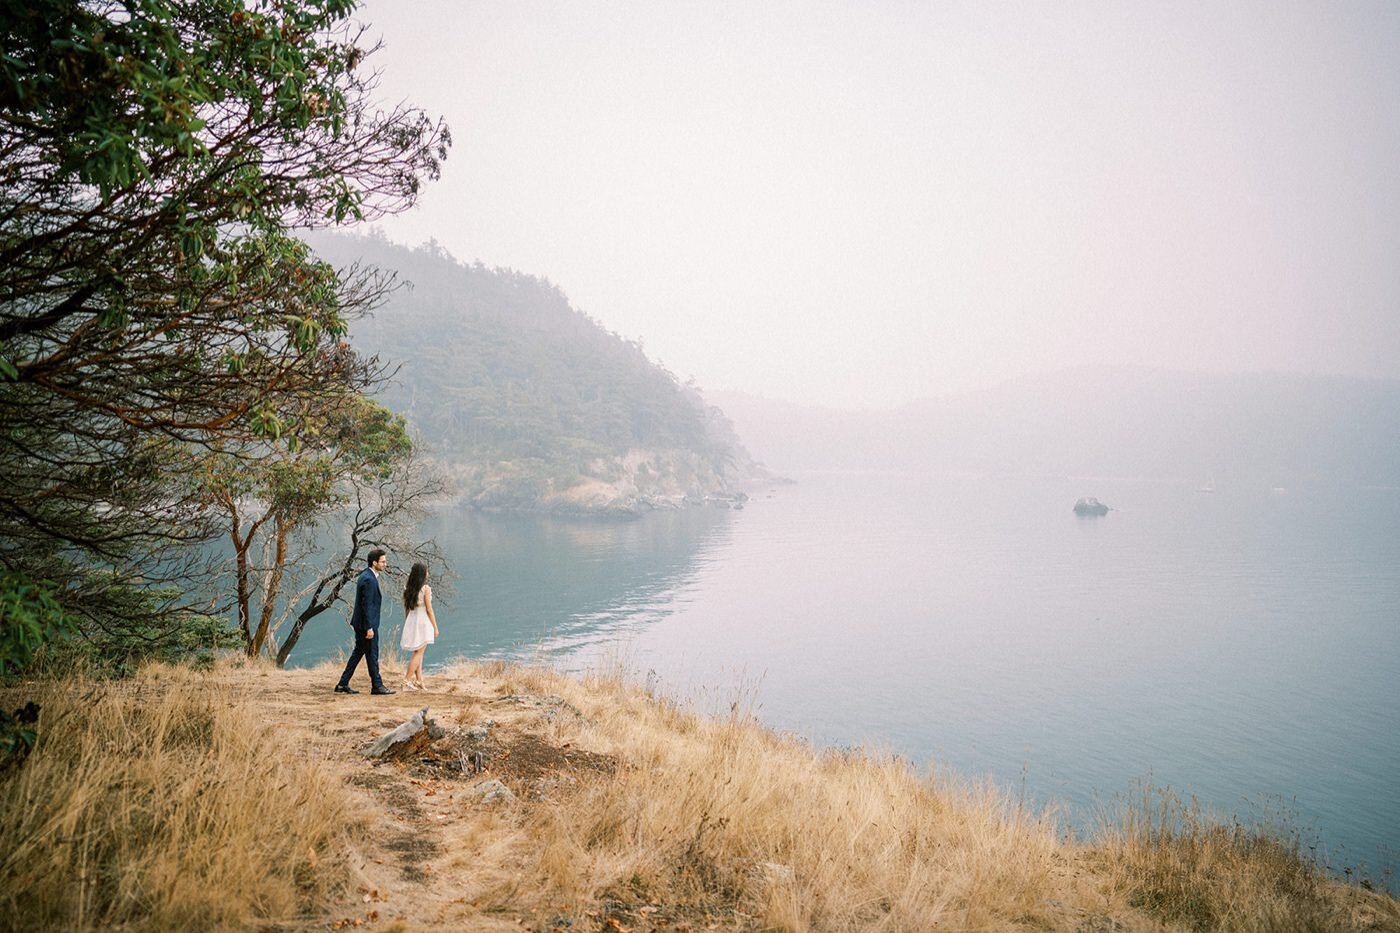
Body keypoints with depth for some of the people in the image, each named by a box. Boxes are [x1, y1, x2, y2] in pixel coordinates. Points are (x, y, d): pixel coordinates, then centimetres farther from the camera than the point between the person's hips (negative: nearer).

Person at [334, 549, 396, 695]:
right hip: (367, 624, -10)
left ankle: (343, 684, 18)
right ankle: (377, 686, 8)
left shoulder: (366, 576, 12)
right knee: (372, 655, -1)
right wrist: (369, 628, -23)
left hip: (360, 623, 10)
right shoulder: (369, 579, -20)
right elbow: (367, 605, -23)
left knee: (358, 653, 14)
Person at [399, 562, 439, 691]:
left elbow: (407, 609, 11)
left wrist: (408, 625, 19)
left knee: (418, 652, 14)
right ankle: (407, 680, -5)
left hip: (411, 622, 6)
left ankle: (419, 680, 14)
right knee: (418, 653, 0)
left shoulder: (408, 589, 5)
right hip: (423, 622, -6)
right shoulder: (425, 589, -13)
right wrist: (435, 627, -4)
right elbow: (429, 610, -11)